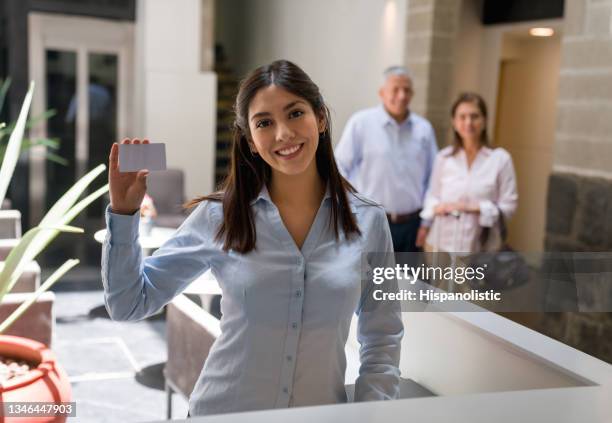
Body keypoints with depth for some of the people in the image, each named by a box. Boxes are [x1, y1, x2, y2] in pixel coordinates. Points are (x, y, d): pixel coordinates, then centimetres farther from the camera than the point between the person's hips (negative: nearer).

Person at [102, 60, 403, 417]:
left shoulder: (368, 221, -3)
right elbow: (129, 303, 1)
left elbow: (382, 340, 4)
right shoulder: (218, 217, -5)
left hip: (320, 414, 2)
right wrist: (123, 212, -10)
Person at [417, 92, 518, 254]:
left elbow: (508, 206, -5)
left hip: (479, 247, -2)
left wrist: (474, 207, -17)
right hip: (442, 243, 2)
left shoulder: (500, 158, -5)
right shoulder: (443, 157, 2)